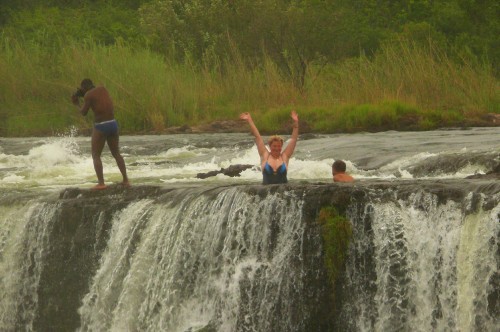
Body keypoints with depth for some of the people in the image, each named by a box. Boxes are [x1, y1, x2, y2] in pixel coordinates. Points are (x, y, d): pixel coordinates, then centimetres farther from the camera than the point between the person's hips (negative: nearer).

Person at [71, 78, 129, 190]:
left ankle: (101, 183, -9)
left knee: (96, 156, 3)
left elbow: (83, 113, -7)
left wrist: (77, 104, 12)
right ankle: (126, 180, 15)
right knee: (116, 154, 19)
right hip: (113, 124, 6)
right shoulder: (103, 89, 12)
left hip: (100, 126, -6)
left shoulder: (88, 95, -8)